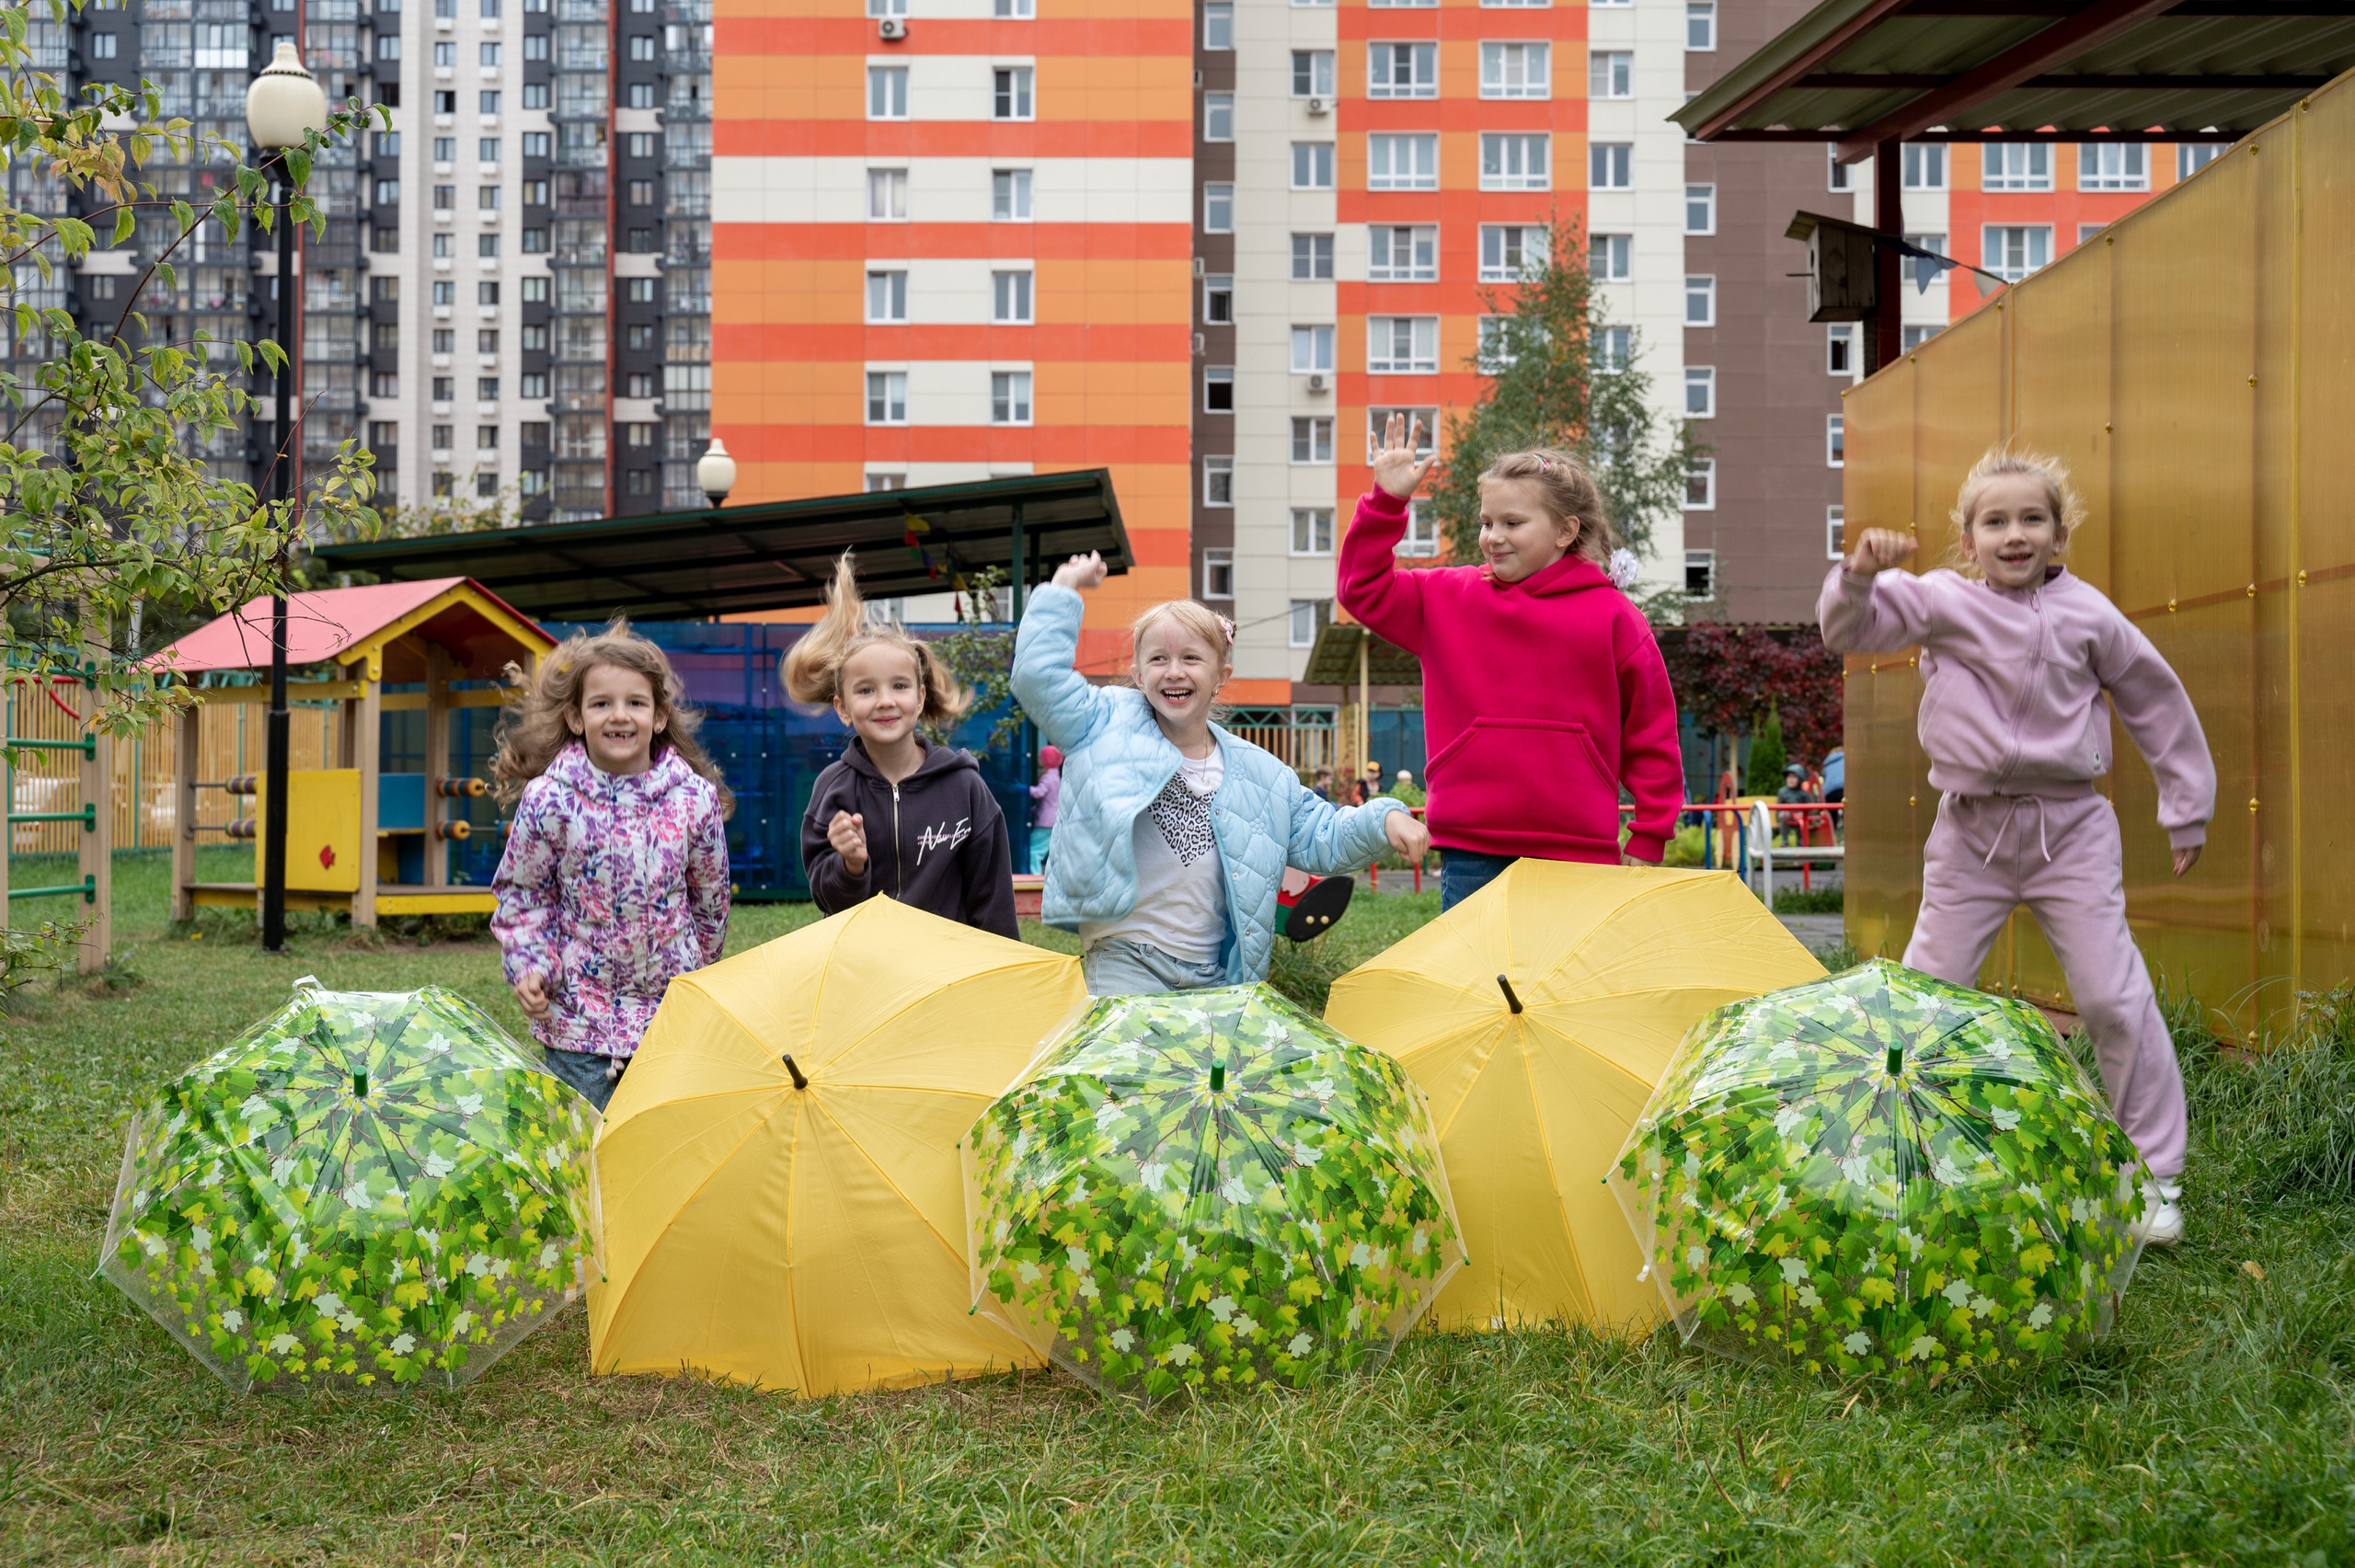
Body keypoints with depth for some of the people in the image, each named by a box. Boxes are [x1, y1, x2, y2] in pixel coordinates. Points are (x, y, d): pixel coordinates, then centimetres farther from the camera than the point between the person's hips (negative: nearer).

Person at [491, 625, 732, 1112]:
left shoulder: (695, 801, -6)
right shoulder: (547, 802, -9)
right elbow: (521, 892, 4)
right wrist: (529, 965, -7)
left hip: (671, 1017, 1)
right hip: (576, 1018, -1)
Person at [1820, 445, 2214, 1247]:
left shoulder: (2085, 612, 1)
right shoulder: (1942, 602, -1)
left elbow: (2157, 702, 11)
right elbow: (1847, 630, -6)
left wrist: (2187, 809, 14)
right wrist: (1861, 573, -27)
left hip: (2070, 827, 0)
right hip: (1970, 829, 0)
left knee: (2112, 996, -4)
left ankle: (2154, 1176, 8)